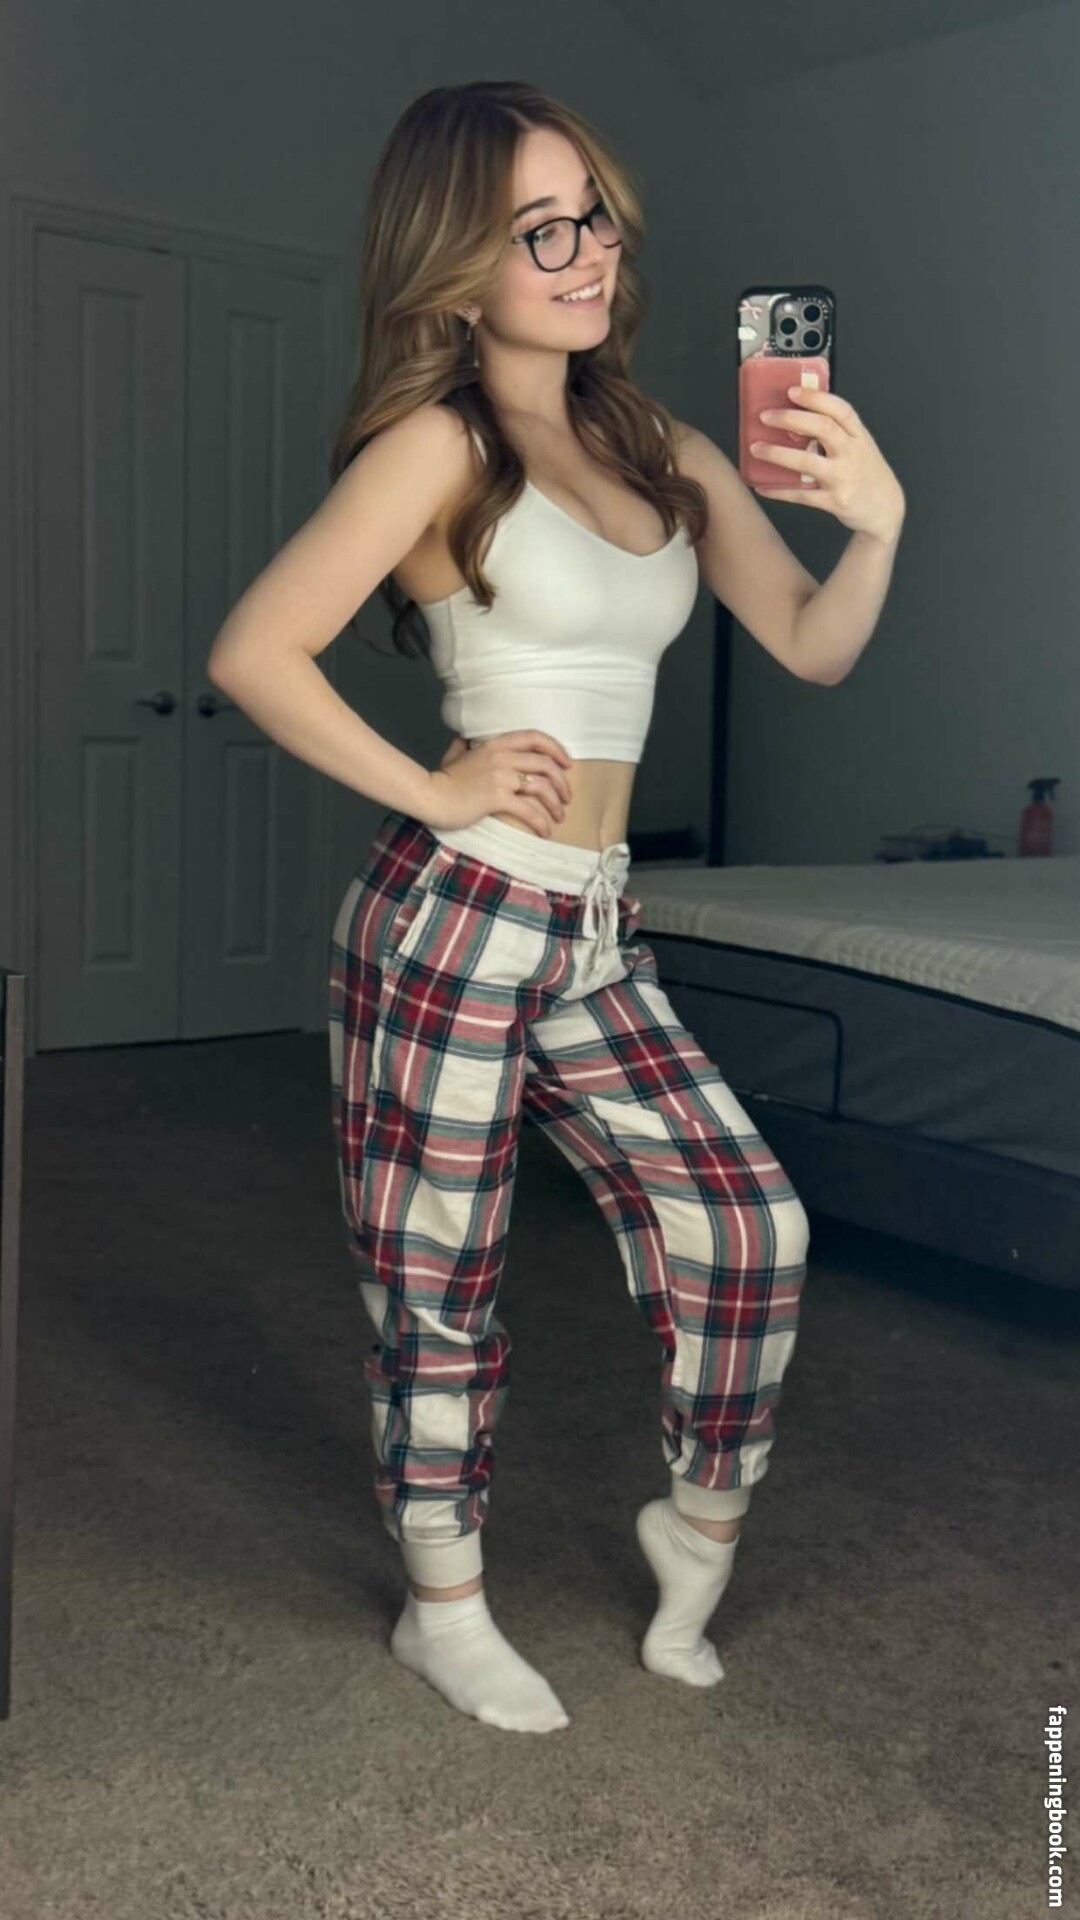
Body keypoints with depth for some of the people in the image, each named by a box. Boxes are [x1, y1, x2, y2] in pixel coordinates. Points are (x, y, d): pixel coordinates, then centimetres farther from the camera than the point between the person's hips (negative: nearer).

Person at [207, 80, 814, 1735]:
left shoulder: (657, 444, 10)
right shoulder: (438, 444, -8)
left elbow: (812, 643, 9)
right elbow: (253, 654, -13)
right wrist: (431, 789, -9)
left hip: (595, 936, 6)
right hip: (455, 918, -6)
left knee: (750, 1223, 3)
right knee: (439, 1282, 7)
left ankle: (701, 1520, 29)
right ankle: (445, 1613, 28)